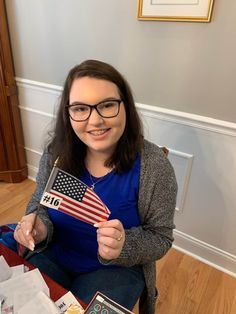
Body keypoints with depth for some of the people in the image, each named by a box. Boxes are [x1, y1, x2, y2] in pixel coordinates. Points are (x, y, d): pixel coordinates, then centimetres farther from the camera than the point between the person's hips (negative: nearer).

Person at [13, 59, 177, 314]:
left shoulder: (154, 166, -23)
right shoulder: (57, 151, -14)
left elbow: (160, 238, -12)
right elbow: (40, 203, 2)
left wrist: (124, 246, -32)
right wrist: (37, 227, -20)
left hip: (116, 269, -2)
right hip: (51, 256, 3)